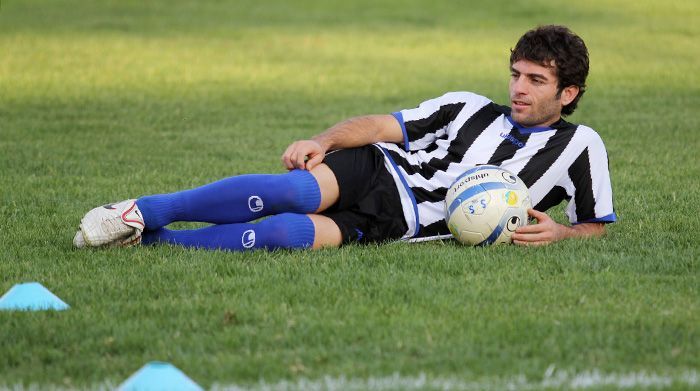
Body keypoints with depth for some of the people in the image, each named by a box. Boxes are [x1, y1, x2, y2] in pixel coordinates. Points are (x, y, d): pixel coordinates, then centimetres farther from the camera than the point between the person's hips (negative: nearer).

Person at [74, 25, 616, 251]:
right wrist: (323, 140, -10)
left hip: (401, 226, -1)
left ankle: (149, 239, -28)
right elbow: (382, 125, 9)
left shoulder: (580, 148, 10)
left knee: (286, 233, -31)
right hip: (376, 171, 2)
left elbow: (596, 224, 17)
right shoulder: (470, 108, 14)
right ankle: (143, 210, -25)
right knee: (296, 192, -34)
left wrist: (558, 232, -7)